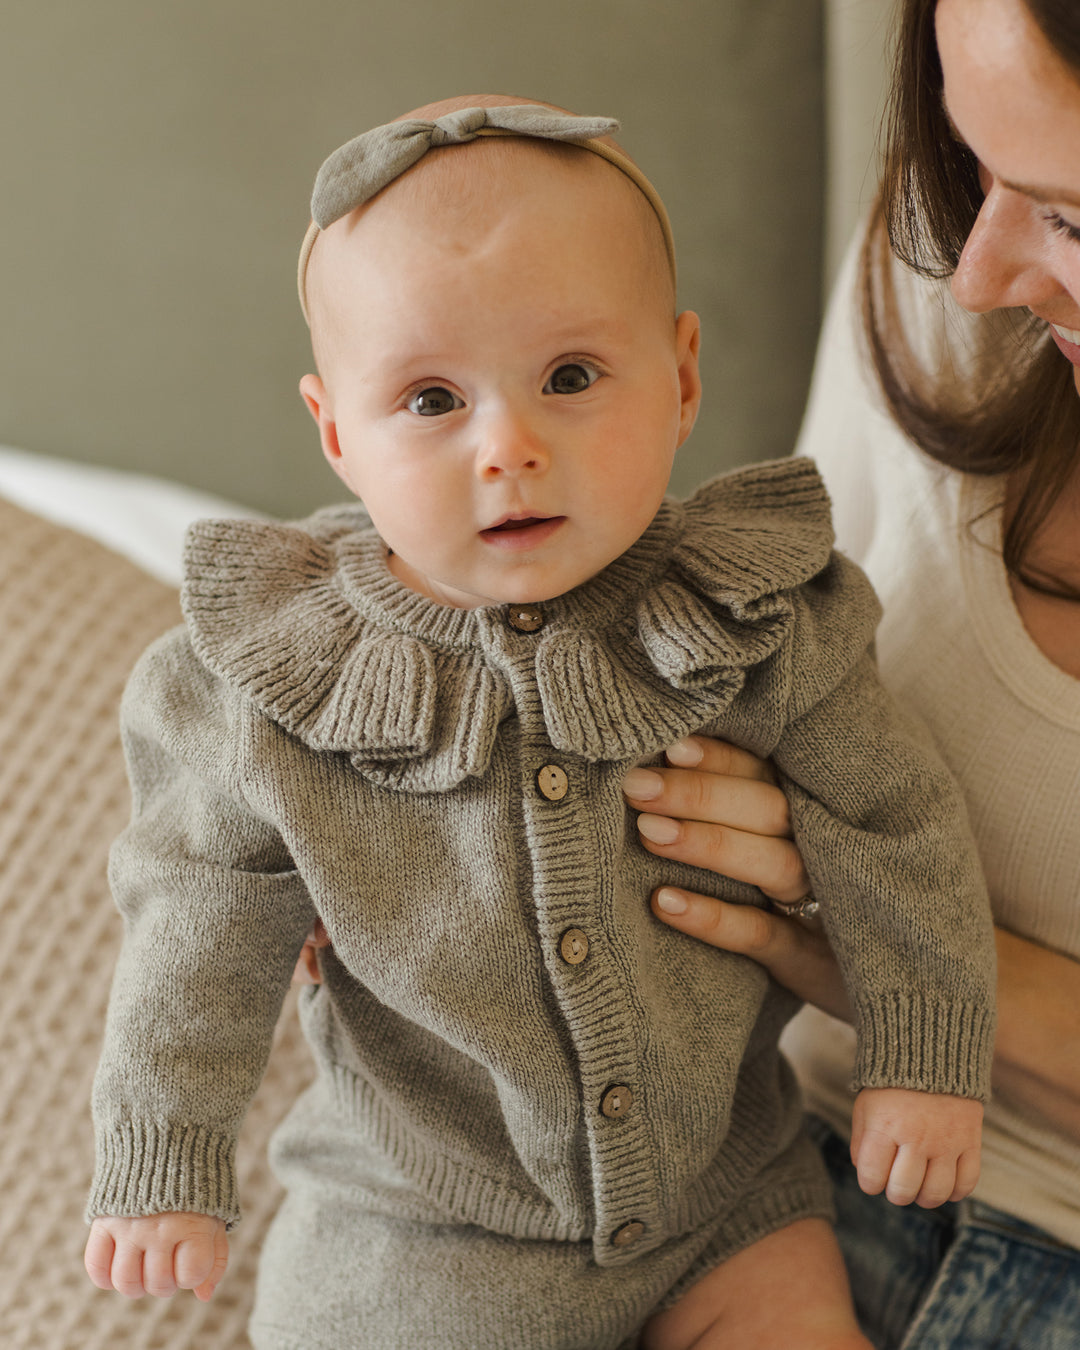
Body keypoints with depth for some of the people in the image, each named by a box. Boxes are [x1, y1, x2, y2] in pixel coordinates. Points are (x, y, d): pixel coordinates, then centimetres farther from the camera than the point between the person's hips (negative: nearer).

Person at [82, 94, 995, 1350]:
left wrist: (924, 1054, -3)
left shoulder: (756, 624, -16)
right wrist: (160, 1159, -3)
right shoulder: (281, 687, -18)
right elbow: (202, 918, -6)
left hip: (721, 1179, 1)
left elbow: (893, 828, -4)